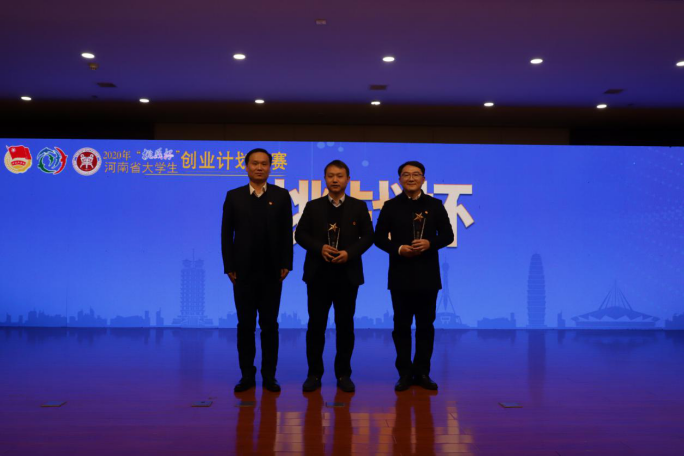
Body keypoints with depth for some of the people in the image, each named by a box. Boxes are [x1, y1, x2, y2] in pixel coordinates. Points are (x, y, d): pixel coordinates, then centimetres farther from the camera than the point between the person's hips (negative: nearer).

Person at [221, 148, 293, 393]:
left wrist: (286, 264, -5)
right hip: (243, 272, 1)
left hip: (272, 272, 0)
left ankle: (269, 375, 17)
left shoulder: (281, 196, 4)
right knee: (245, 325, 8)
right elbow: (226, 233, 2)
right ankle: (247, 375, 19)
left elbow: (287, 233, 2)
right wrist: (229, 267, -4)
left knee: (269, 325, 7)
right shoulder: (234, 196, 4)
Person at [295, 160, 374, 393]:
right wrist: (319, 248, -14)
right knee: (316, 325, 4)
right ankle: (314, 373, 15)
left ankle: (343, 374, 18)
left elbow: (368, 236, 3)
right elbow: (300, 234, 3)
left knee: (345, 325, 6)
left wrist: (350, 253, -13)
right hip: (318, 274, 0)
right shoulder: (313, 206, 7)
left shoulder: (359, 207, 6)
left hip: (347, 274, 0)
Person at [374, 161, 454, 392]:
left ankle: (422, 372, 19)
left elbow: (447, 235, 4)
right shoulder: (391, 206, 4)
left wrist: (430, 243, -15)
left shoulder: (435, 205, 6)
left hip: (427, 275, 1)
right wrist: (398, 249, -14)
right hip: (400, 275, -1)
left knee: (426, 325, 7)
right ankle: (405, 373, 16)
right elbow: (380, 238, 3)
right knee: (402, 325, 5)